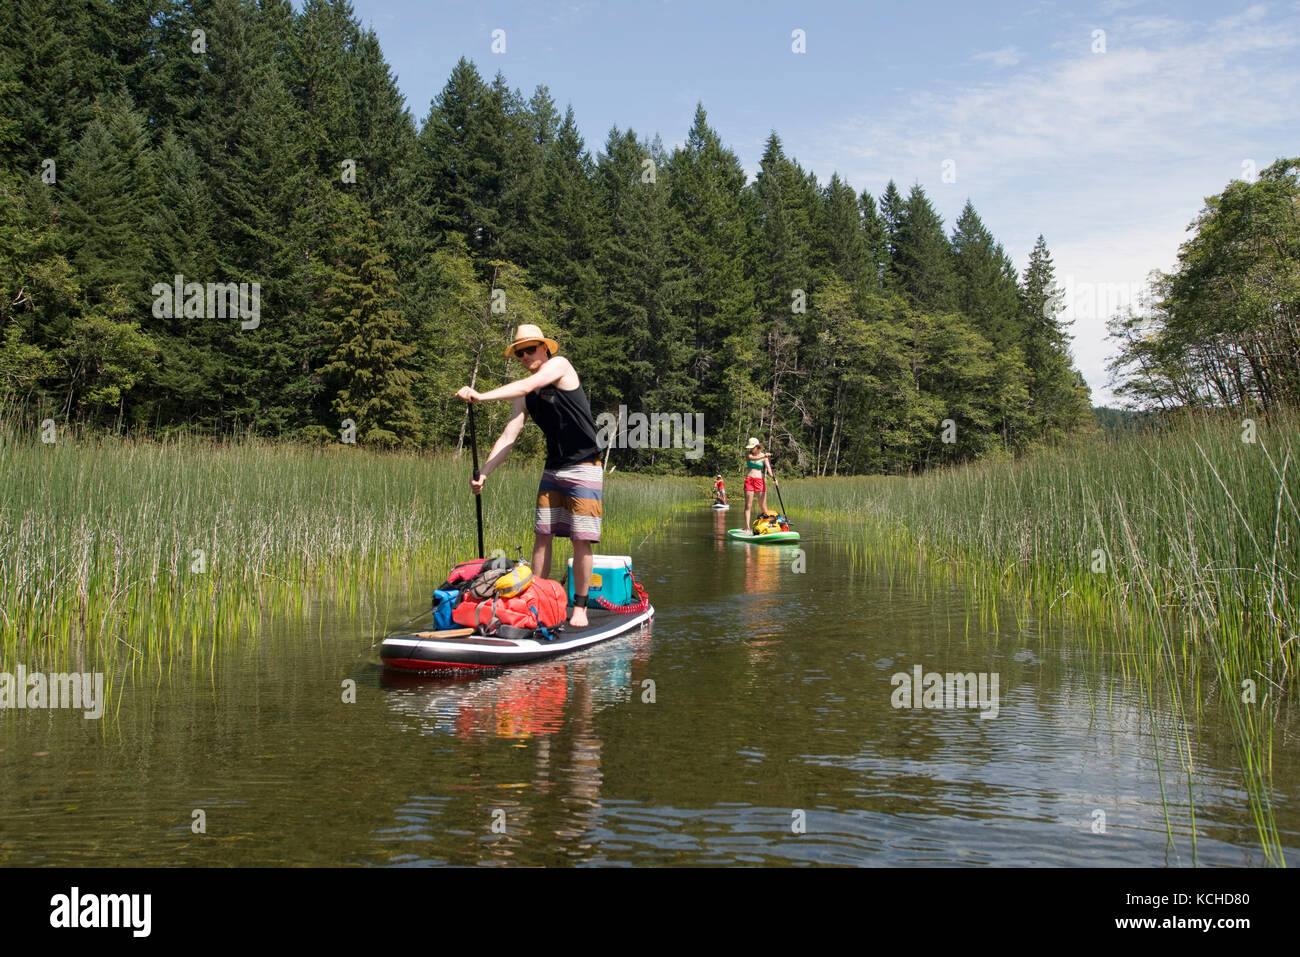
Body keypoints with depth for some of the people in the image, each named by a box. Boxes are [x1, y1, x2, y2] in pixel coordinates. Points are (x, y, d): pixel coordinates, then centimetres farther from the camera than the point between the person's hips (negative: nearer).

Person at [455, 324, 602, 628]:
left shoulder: (559, 365, -9)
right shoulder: (524, 398, 8)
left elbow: (525, 387, -25)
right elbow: (508, 435, 1)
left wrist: (481, 396, -34)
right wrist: (484, 472, -10)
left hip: (584, 468, -6)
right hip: (553, 469, 7)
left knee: (580, 540, -6)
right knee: (542, 535, 3)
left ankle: (580, 607, 3)